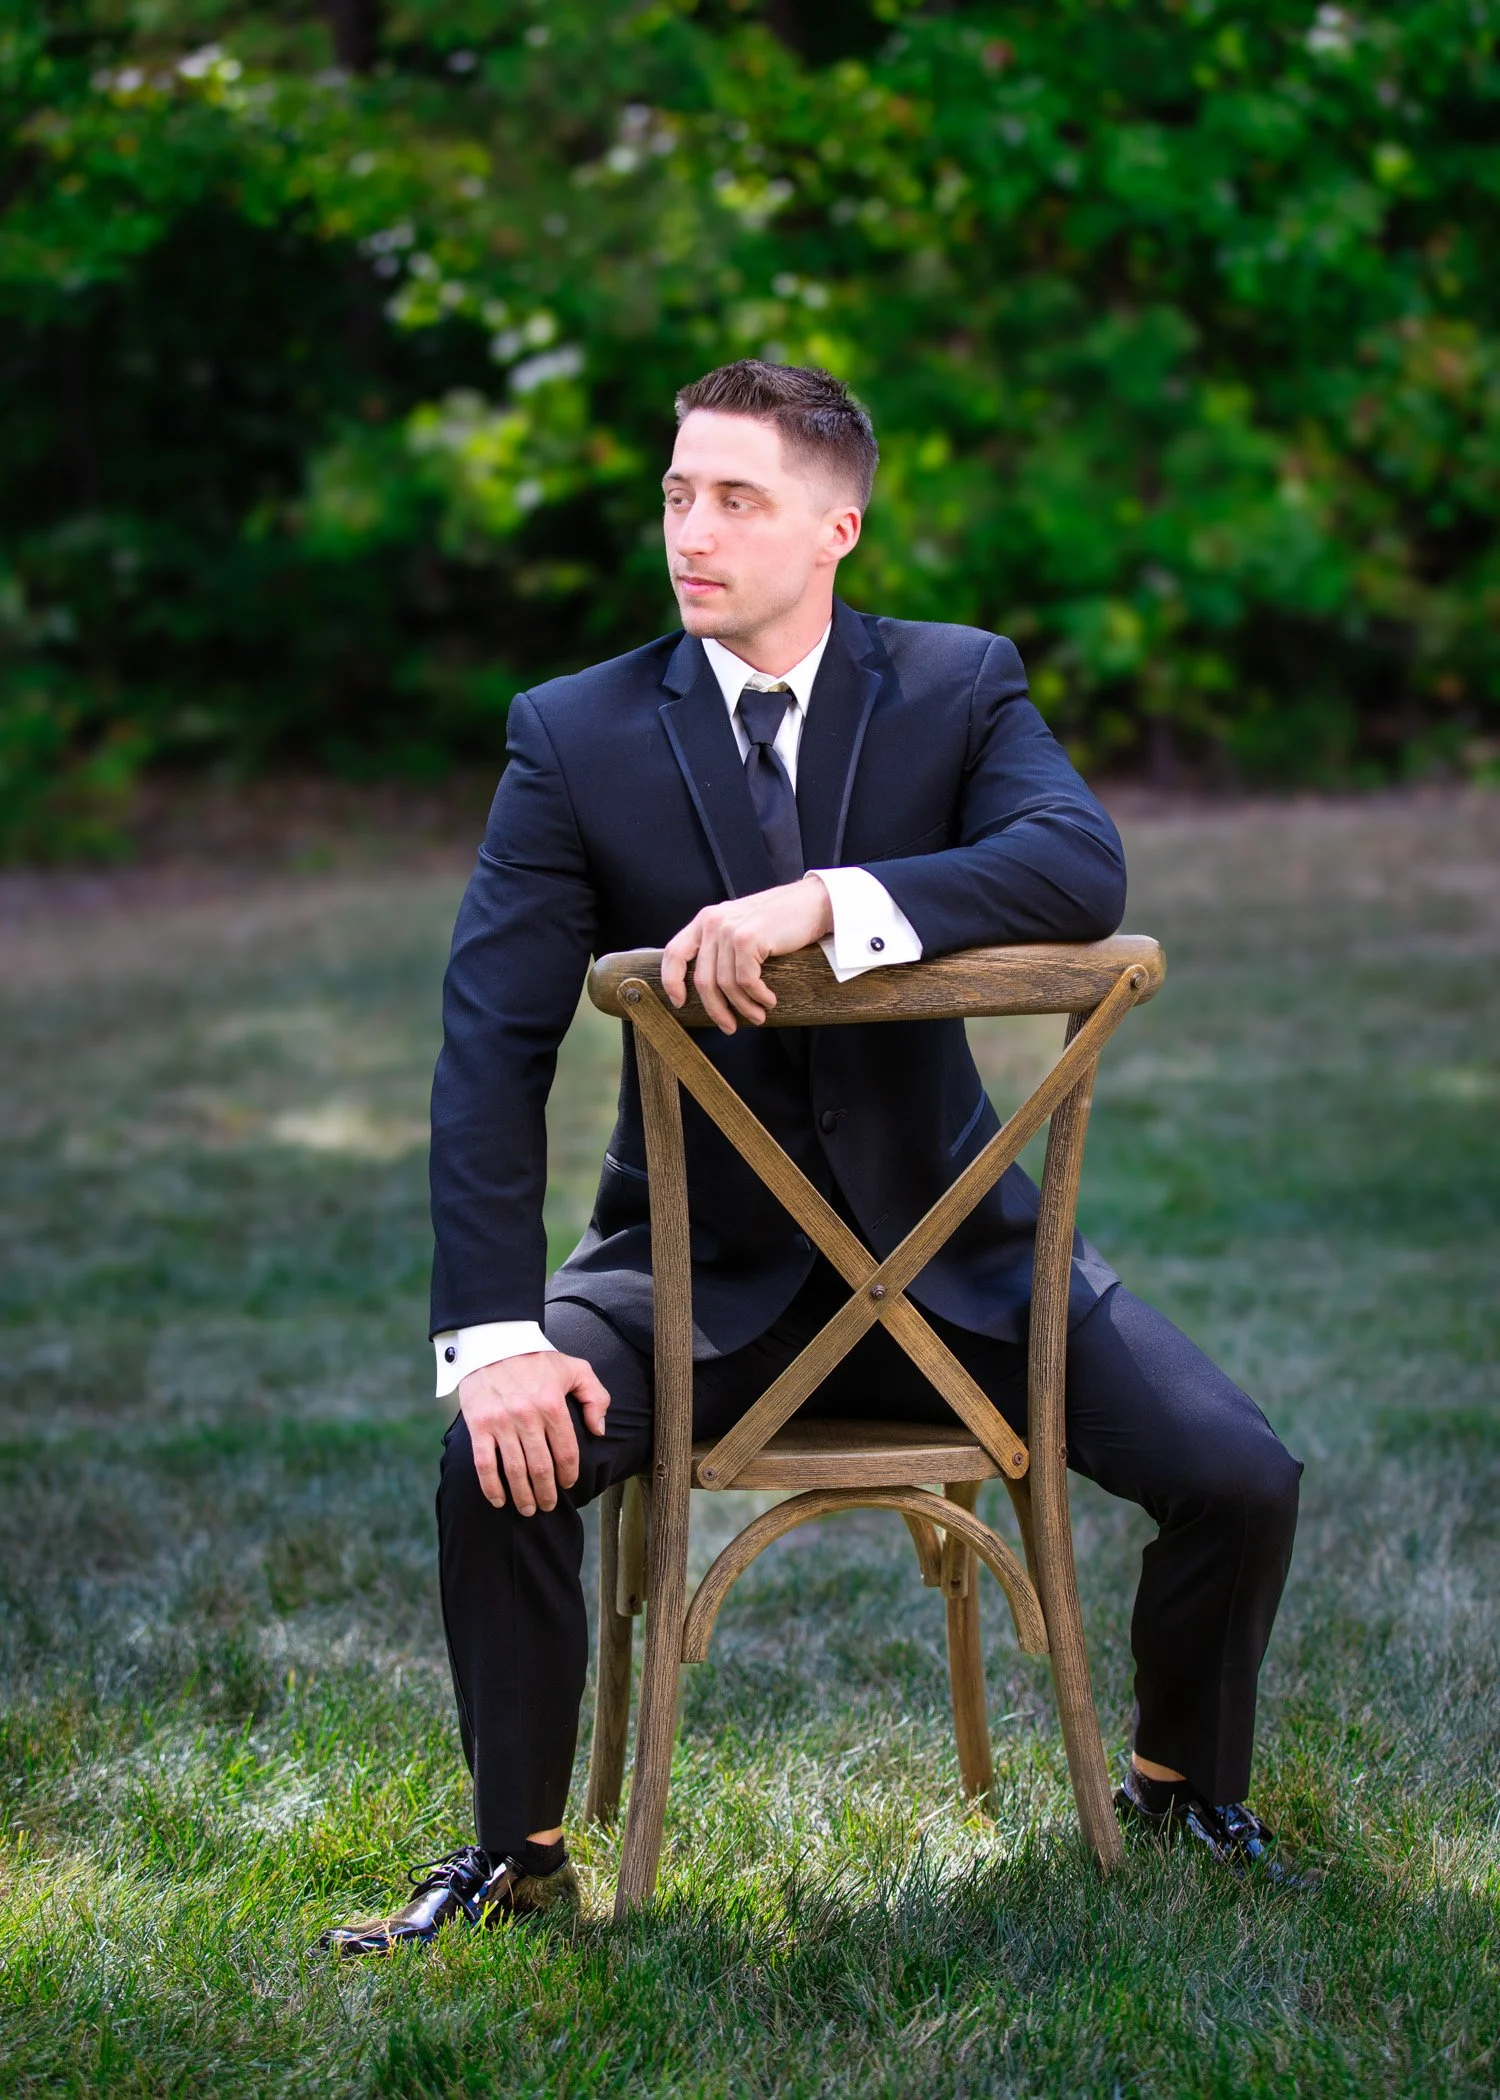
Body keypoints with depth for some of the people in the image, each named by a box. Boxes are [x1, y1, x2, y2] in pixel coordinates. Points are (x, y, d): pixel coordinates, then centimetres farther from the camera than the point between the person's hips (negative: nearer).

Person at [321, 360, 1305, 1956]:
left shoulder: (961, 686, -2)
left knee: (1240, 1477, -15)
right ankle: (517, 1851, -3)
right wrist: (494, 1336, -24)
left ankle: (1183, 1790, 16)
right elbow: (491, 1045, -12)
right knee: (500, 1465, -28)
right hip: (700, 1255, -1)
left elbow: (1082, 871, -21)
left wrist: (830, 900, -36)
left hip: (942, 1239, 1)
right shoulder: (576, 735, -5)